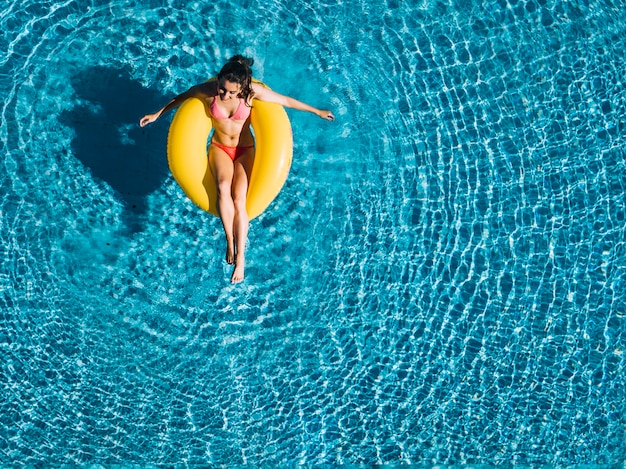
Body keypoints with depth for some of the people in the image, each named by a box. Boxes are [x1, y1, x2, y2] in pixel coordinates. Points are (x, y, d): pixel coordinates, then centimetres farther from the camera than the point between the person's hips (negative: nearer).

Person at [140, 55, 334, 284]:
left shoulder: (253, 91, -22)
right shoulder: (208, 90, -18)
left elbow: (286, 100, -9)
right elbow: (180, 98, 2)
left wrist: (317, 111, 2)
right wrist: (157, 114, 13)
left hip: (245, 149, -1)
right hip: (219, 148, 1)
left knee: (239, 200, -21)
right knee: (223, 186, -32)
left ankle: (240, 257, -15)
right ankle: (230, 242, -23)